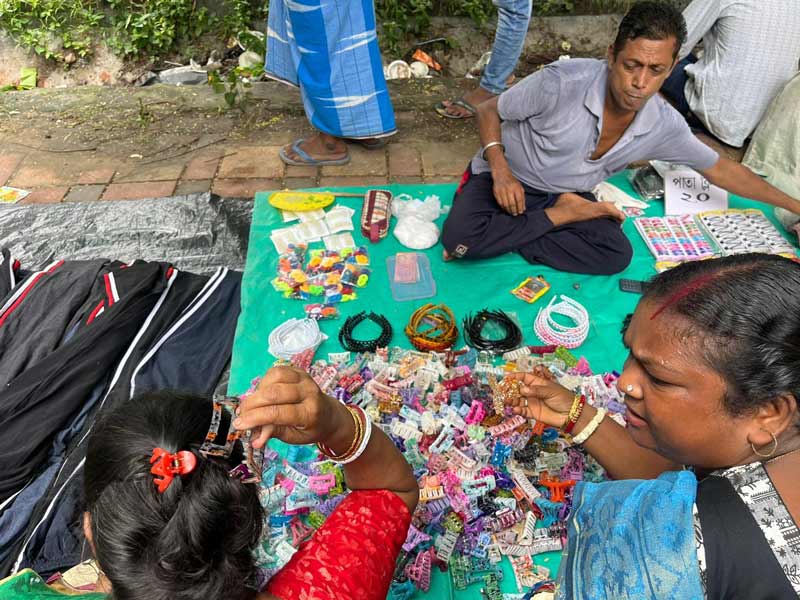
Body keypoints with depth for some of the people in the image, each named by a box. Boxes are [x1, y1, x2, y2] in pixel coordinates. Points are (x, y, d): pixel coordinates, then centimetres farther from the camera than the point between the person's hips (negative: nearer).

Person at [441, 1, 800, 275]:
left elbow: (721, 169, 4)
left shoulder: (664, 124, -10)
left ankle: (495, 239, -15)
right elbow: (488, 110, -12)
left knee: (616, 254, -22)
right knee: (460, 235, -33)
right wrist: (501, 171, -27)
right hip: (507, 178, -4)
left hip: (567, 193, 4)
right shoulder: (561, 83, -25)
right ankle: (559, 218, -12)